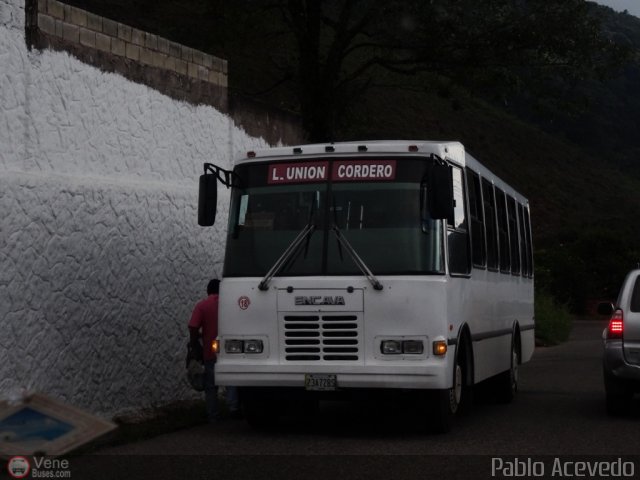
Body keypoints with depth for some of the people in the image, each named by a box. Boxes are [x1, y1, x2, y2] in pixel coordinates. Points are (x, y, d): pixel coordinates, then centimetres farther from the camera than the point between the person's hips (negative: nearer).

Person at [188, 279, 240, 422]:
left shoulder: (201, 306, -3)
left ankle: (213, 417, 9)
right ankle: (233, 406, -6)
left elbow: (193, 329, -11)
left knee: (211, 386, 8)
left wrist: (196, 348, 1)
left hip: (210, 353, -1)